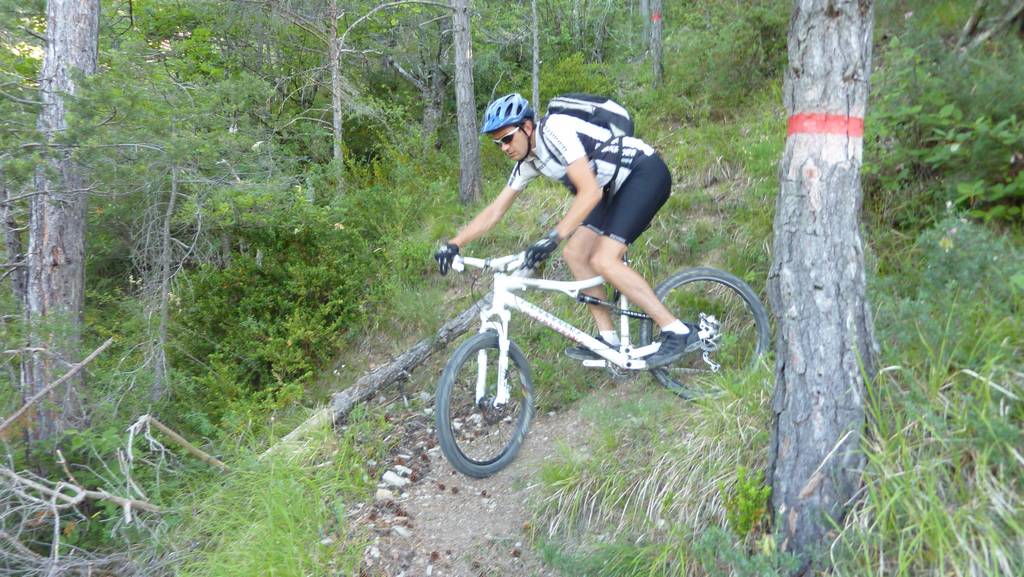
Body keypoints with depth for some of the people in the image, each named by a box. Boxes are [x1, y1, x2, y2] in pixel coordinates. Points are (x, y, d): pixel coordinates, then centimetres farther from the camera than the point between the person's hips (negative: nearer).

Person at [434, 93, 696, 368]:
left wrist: (553, 237, -37)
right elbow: (494, 211, 8)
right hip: (617, 186, 9)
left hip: (647, 172, -9)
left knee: (604, 261, -19)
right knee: (574, 254, 2)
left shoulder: (554, 130, -22)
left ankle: (678, 332, -14)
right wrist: (453, 244, -1)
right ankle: (608, 340, 8)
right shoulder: (528, 162, 5)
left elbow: (590, 192, -30)